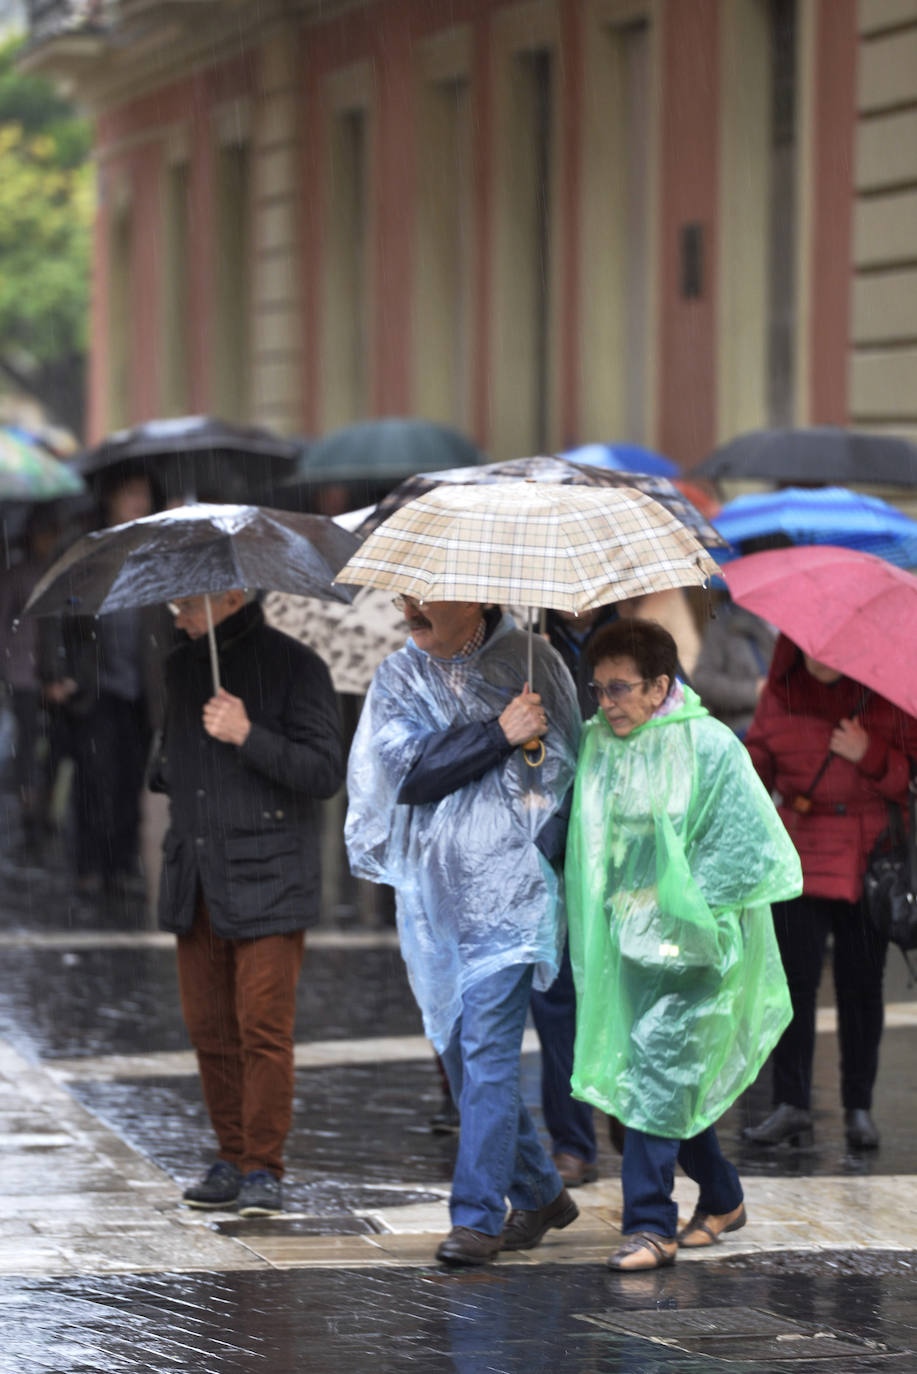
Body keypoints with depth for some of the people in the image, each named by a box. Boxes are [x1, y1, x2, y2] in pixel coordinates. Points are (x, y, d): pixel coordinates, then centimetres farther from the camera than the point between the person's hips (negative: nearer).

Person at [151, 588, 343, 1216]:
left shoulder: (294, 666, -5)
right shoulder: (182, 666, 15)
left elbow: (326, 771, -12)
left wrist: (248, 736, -20)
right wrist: (169, 775, 12)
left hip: (266, 879, -6)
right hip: (196, 881, 6)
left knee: (264, 1028, -7)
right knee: (209, 1027, 6)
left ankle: (264, 1167, 0)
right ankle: (232, 1158, 17)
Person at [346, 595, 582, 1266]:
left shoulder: (531, 663, -1)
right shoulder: (398, 677, 8)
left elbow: (561, 767, 0)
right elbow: (408, 774, -7)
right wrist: (498, 734, -16)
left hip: (507, 891, -5)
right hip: (433, 896, 5)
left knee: (487, 1048, -12)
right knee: (460, 1051, 11)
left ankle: (479, 1216, -10)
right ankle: (540, 1193, 26)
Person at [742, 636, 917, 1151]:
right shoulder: (782, 693, 5)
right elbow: (757, 761, 11)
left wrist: (870, 755, -20)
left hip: (869, 862, -1)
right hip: (799, 855, 1)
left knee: (861, 984, 4)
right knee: (794, 978, -6)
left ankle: (859, 1108, 14)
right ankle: (792, 1104, -1)